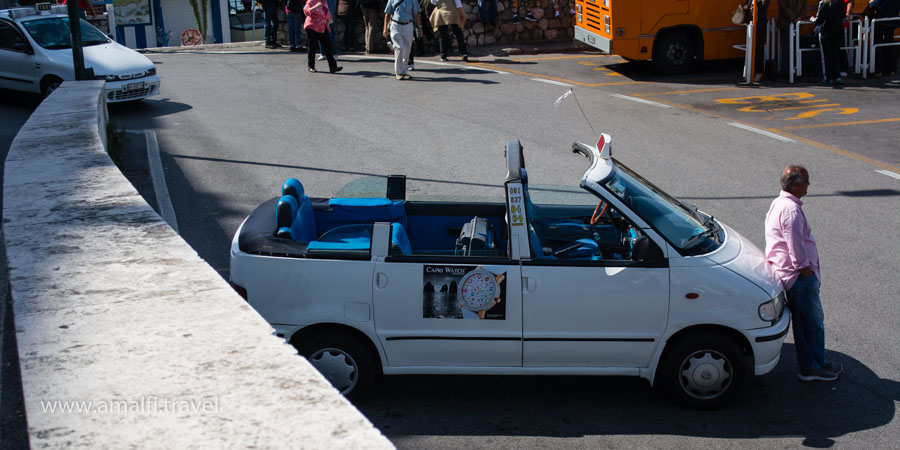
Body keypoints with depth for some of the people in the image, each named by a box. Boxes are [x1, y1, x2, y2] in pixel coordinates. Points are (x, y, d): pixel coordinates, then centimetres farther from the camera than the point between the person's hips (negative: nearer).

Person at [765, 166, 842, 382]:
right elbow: (796, 247, -25)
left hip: (786, 274, 10)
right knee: (814, 322, 3)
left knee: (801, 322, 16)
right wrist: (807, 271, -15)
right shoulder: (791, 209, -22)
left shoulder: (778, 203, 12)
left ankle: (808, 366, 24)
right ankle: (816, 366, 14)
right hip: (800, 276, -10)